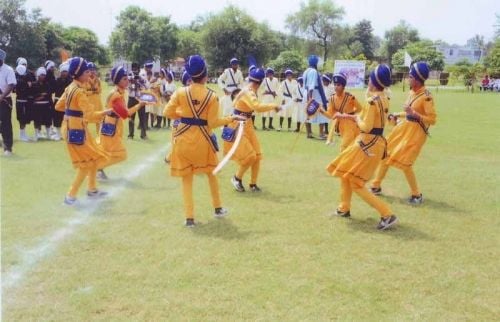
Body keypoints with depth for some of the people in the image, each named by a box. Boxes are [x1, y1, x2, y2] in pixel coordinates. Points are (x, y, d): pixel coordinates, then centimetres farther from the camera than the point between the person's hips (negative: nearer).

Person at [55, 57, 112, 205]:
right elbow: (90, 114, -25)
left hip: (73, 127, 10)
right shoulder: (79, 91, -21)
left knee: (94, 158, 19)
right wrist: (105, 112, -12)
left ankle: (92, 189, 30)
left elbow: (59, 106, 15)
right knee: (87, 163, -1)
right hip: (75, 130, -10)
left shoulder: (71, 87, 8)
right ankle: (71, 195, 3)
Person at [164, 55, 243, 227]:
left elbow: (167, 112, -3)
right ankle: (217, 208, 36)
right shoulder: (212, 96, -10)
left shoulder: (181, 92, -5)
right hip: (202, 139, 0)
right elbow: (212, 123, -10)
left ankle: (189, 217, 6)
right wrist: (231, 118, 1)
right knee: (211, 173, 23)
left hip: (184, 138, 1)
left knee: (186, 178, 9)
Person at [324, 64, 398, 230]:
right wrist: (346, 116, 21)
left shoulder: (372, 101, -21)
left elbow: (366, 127, -23)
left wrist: (356, 118, -3)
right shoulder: (383, 99, 7)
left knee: (356, 183, -2)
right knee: (346, 174, 22)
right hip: (376, 142, 9)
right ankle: (344, 208, 34)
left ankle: (387, 215, -7)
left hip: (368, 144, -9)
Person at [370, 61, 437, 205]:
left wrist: (414, 114, -28)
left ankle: (417, 195, 10)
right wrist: (398, 115, 10)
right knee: (385, 154, 13)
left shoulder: (426, 96, -20)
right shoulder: (412, 92, 5)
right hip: (403, 127, 9)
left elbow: (432, 119, -22)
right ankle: (376, 186, 29)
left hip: (415, 132, -9)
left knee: (404, 163, -8)